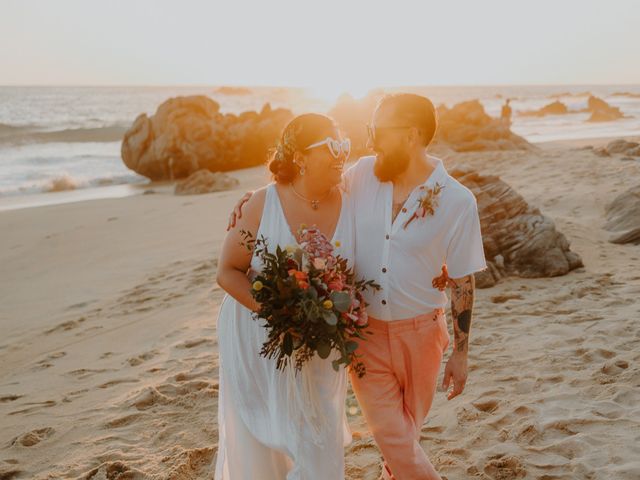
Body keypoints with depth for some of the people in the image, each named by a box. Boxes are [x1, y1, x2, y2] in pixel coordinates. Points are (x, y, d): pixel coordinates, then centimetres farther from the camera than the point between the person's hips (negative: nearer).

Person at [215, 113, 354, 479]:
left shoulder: (348, 206, -8)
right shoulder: (264, 204, -16)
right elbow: (228, 272, -11)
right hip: (259, 341, -2)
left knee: (317, 448, 12)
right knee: (258, 441, 16)